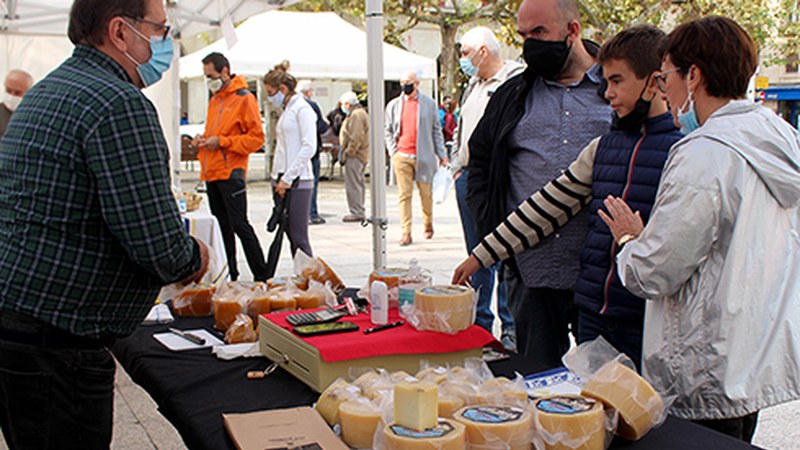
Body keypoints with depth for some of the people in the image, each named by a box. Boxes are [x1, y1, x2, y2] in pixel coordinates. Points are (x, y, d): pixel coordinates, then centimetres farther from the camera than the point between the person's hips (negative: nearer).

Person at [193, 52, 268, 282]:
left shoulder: (244, 98, -7)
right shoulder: (215, 100, 18)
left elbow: (257, 138, -12)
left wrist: (222, 141, -16)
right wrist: (203, 139, 7)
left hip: (231, 173, -8)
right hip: (212, 173, 8)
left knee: (239, 225, -8)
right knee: (222, 226, 10)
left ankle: (262, 277, -2)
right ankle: (229, 275, 18)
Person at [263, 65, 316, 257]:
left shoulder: (302, 109, -7)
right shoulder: (286, 110, 19)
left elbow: (309, 147, -15)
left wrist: (287, 178, -16)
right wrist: (277, 178, 12)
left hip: (298, 182, -9)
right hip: (282, 181, 9)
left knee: (299, 237, -9)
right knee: (291, 235, 7)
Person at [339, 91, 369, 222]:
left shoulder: (356, 115, -15)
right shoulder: (360, 113, 20)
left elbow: (356, 137, -24)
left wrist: (348, 152, -18)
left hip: (355, 156, -11)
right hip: (361, 156, 11)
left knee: (352, 184, -9)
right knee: (358, 183, 15)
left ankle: (356, 212, -8)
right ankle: (359, 211, 20)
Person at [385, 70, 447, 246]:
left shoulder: (429, 104, 6)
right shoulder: (394, 105, 9)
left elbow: (436, 130, 9)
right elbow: (388, 130, 14)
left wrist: (441, 154, 5)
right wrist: (393, 151, 2)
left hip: (423, 156, 0)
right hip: (402, 157, 1)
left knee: (426, 194, 8)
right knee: (404, 194, -4)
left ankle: (428, 225, 30)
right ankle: (406, 233, -2)